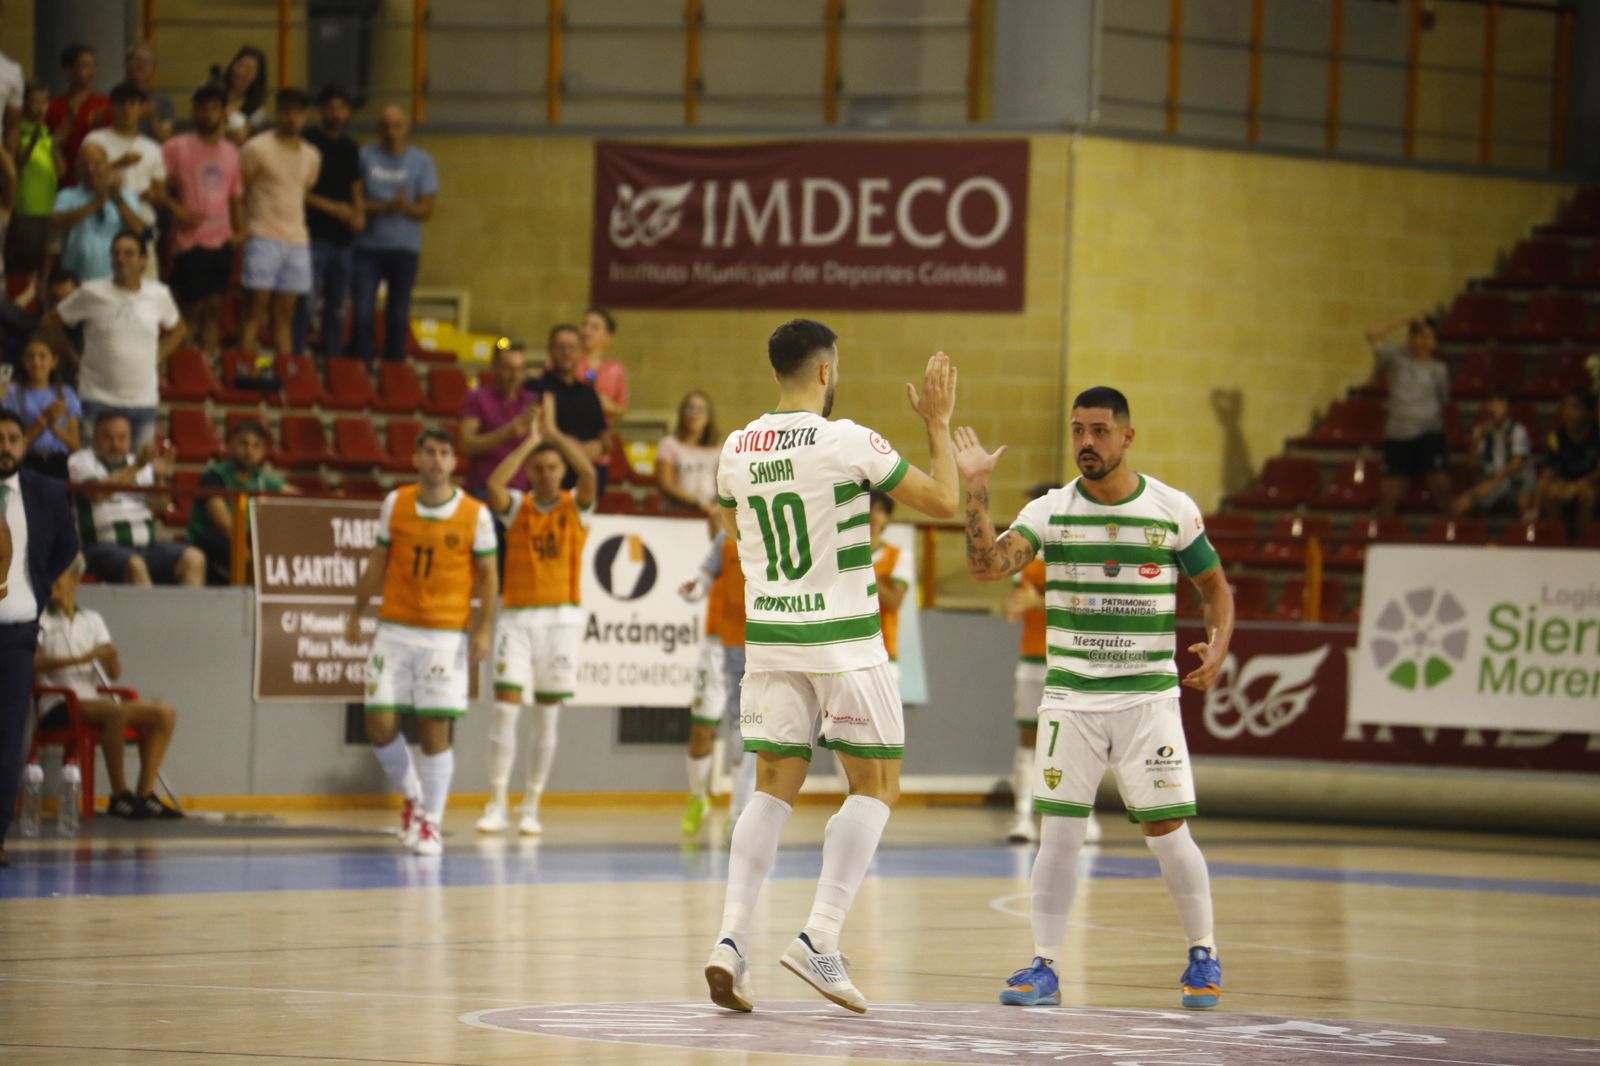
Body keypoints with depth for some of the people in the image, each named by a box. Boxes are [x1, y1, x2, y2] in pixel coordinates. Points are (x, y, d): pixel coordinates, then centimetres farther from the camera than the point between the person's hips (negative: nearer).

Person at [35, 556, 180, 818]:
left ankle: (145, 794, -16)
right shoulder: (40, 621, 4)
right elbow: (35, 662, -15)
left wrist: (111, 659, -13)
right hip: (59, 708, -6)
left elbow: (114, 674, 11)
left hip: (92, 701, 6)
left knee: (164, 712, -12)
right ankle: (120, 795, -30)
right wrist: (82, 658, -21)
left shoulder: (92, 620, 19)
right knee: (116, 711, -35)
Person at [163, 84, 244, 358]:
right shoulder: (177, 148, -4)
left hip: (222, 242, 5)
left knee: (214, 307, 7)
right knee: (192, 308, -5)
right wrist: (177, 210, -19)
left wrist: (239, 231, 6)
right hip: (190, 241, -5)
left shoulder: (230, 152, 13)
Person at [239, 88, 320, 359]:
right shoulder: (257, 148, -4)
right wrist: (241, 229, -8)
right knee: (255, 310, -8)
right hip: (263, 237, -5)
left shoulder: (311, 156, 13)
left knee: (285, 314, 6)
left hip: (297, 239, 5)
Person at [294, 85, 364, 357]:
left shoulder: (350, 149, 15)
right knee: (306, 303, -11)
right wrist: (331, 207, -15)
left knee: (338, 308, 8)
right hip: (315, 235, -6)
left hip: (343, 239, 6)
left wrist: (359, 215, 2)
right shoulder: (309, 143, -3)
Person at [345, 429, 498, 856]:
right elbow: (378, 562, 12)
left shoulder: (475, 515, -5)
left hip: (447, 636, -3)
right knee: (380, 725, -2)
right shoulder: (395, 504, 2)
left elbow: (488, 574, 0)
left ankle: (431, 823, 9)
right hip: (395, 629, 3)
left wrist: (484, 629, -10)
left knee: (436, 731, -5)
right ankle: (413, 797, 24)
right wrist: (357, 614, 12)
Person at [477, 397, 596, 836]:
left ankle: (531, 806, 11)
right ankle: (497, 804, -4)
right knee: (505, 706, -9)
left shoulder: (576, 506, 2)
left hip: (562, 617, 0)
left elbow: (589, 472, -19)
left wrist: (553, 432, -16)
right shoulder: (516, 507, 3)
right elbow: (495, 483, -18)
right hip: (518, 616, 0)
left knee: (547, 714, 4)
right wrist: (530, 440, -12)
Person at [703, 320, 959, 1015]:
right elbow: (942, 502, -7)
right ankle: (819, 939, -9)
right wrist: (937, 423, 5)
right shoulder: (848, 442, -13)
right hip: (842, 638, -5)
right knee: (876, 785, 4)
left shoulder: (737, 450, 4)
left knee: (773, 788, 10)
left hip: (769, 637, 5)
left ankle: (731, 940, -5)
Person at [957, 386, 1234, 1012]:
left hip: (1147, 697, -1)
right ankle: (1044, 966, 5)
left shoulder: (1174, 511, -2)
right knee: (1059, 832, -4)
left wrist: (1218, 648, -9)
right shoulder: (1050, 511, -1)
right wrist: (976, 489, -22)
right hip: (1070, 698, 1)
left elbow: (1216, 587, 9)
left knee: (1167, 832, -1)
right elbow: (986, 565, -14)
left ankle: (1203, 955, 18)